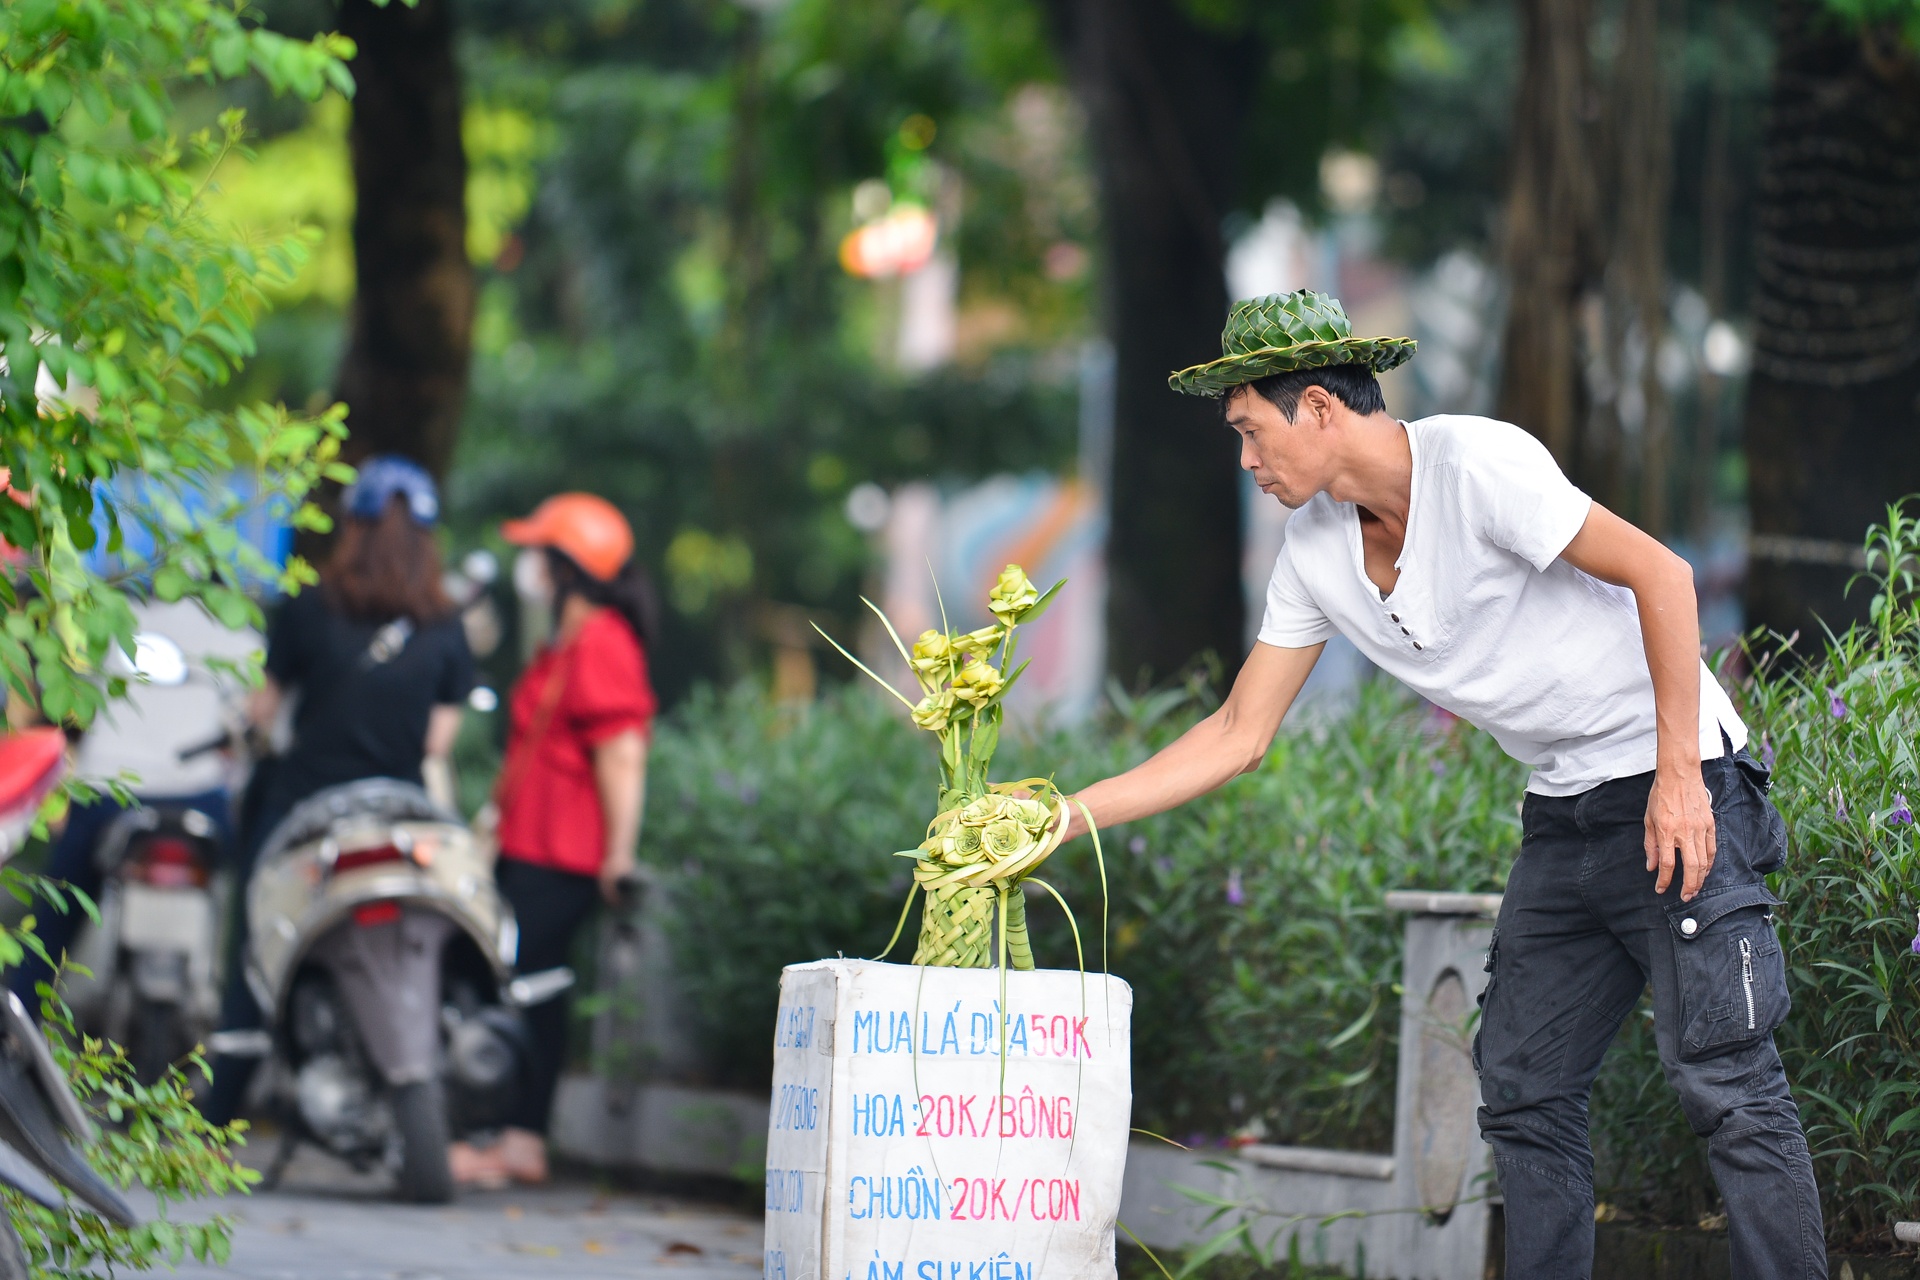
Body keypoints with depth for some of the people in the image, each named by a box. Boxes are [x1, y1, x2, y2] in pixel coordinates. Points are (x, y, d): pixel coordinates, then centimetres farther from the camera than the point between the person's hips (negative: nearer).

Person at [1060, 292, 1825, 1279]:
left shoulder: (1474, 464, -19)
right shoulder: (1316, 555, 5)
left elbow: (1659, 573, -19)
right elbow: (1237, 737, 10)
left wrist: (1676, 778, -20)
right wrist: (1066, 816, 4)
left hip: (1675, 789, -8)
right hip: (1562, 816, 8)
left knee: (1723, 1078, -14)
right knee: (1522, 1091, 5)